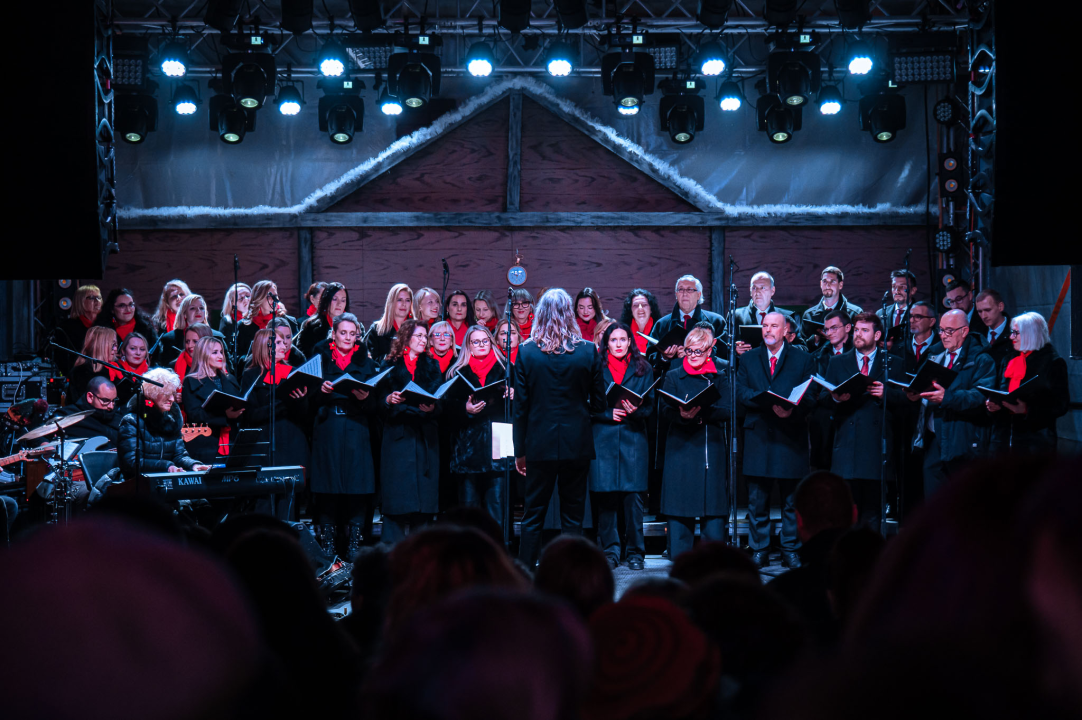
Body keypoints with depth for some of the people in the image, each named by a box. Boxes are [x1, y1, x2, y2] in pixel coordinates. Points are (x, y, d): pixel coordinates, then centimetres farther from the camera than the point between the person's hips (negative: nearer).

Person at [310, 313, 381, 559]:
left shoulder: (365, 361, 13)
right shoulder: (320, 357, 10)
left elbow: (374, 406, 7)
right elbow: (310, 401, 5)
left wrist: (364, 398, -14)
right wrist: (321, 392, -15)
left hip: (356, 430, 1)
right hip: (327, 430, -1)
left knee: (357, 488, -4)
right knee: (327, 486, -3)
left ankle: (353, 544, 1)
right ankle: (327, 544, 3)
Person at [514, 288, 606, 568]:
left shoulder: (526, 351, -5)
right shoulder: (588, 351, -4)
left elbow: (520, 406, -3)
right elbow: (599, 403, 1)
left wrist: (520, 450, 4)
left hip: (540, 445, 0)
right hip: (577, 444, 0)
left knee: (533, 516, 8)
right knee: (573, 516, 7)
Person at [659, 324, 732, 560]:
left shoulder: (721, 374, 9)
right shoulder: (673, 376, 11)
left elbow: (727, 410, -4)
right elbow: (666, 408, -3)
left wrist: (700, 412, -20)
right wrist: (683, 415, -25)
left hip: (712, 446, 0)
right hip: (681, 447, 0)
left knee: (714, 507, -1)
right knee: (680, 506, -2)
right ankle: (680, 560, 5)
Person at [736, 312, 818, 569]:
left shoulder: (803, 359, 9)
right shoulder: (748, 359, 14)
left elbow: (810, 396, 1)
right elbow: (741, 393, 0)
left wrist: (792, 409, -20)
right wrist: (770, 403, -16)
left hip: (791, 437, -1)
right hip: (758, 436, 1)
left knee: (792, 500, 2)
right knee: (757, 500, 3)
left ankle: (790, 551, 11)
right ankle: (758, 550, 11)